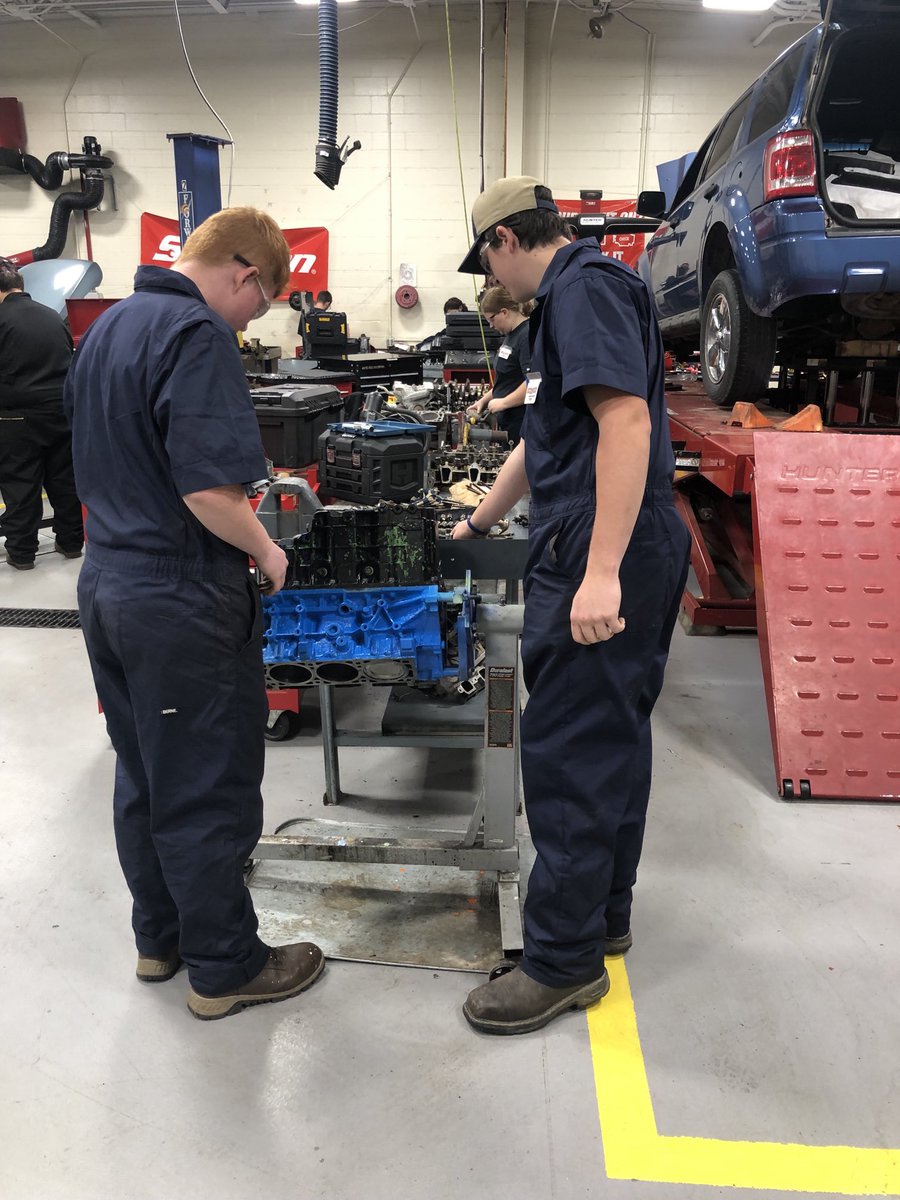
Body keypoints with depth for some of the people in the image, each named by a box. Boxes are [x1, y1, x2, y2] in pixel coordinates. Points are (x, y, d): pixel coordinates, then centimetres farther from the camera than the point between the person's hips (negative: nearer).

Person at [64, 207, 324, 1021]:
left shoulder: (108, 326, 13)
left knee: (144, 779, 19)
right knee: (208, 793, 4)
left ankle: (160, 939, 35)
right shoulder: (197, 335, -18)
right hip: (181, 602, -9)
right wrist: (266, 554, -9)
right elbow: (210, 490, -25)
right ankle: (225, 967, 21)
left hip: (108, 581, 9)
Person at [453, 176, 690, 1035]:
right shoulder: (572, 296, 23)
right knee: (612, 739, 16)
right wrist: (479, 523, 40)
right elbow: (544, 443, 31)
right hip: (629, 555, 11)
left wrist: (601, 571, -28)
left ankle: (564, 960, 9)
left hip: (599, 558, -11)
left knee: (568, 754, -4)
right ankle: (604, 915, 31)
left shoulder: (584, 288, -9)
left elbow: (627, 421, -23)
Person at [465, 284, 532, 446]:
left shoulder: (528, 336, -16)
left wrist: (503, 402, -17)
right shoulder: (511, 335, 15)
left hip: (522, 425, -9)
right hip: (508, 422, 10)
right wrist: (485, 400, 20)